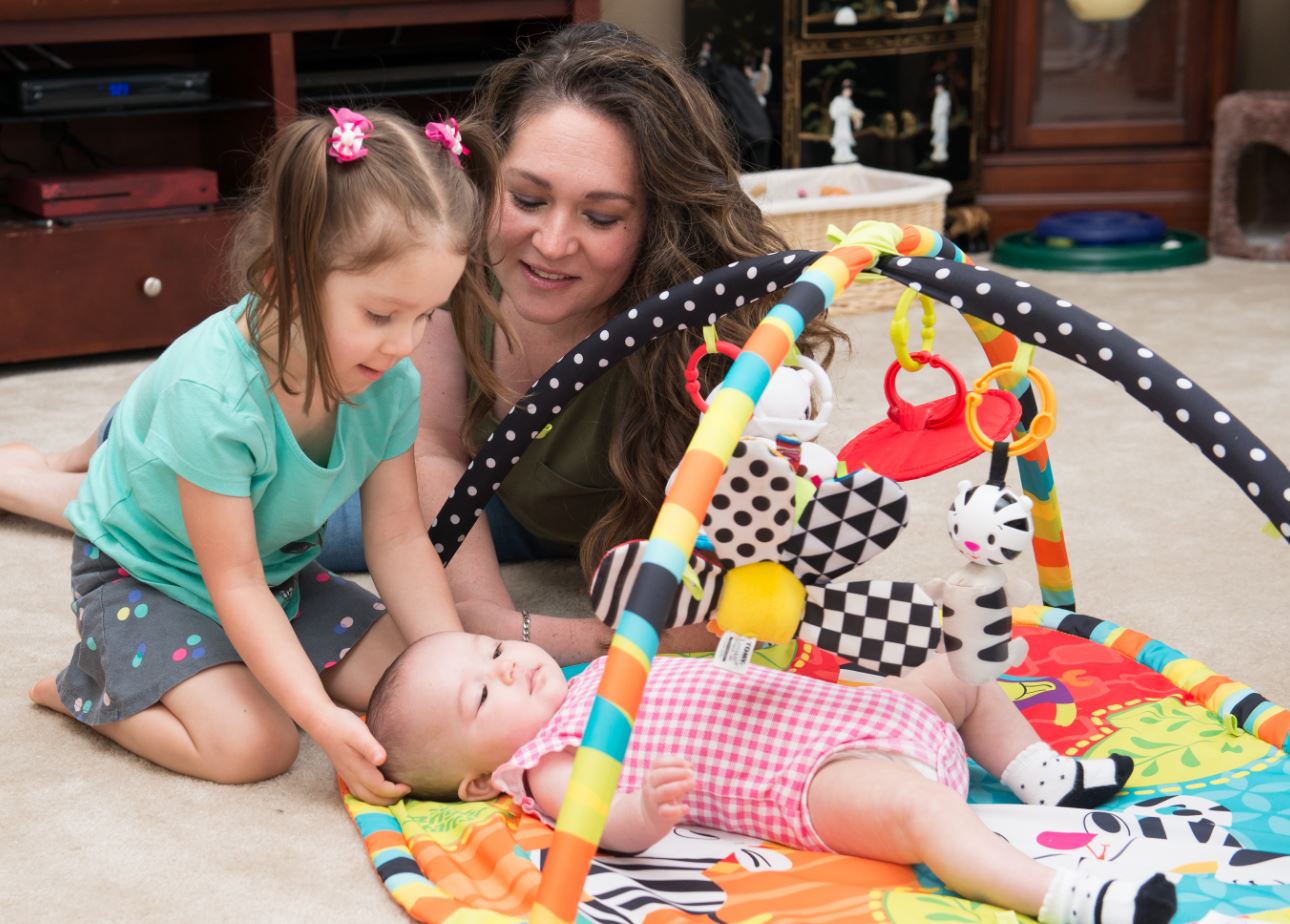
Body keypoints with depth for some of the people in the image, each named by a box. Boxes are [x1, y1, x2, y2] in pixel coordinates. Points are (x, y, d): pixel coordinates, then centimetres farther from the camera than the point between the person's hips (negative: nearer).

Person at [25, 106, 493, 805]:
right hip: (144, 574, -6)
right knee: (254, 745, -23)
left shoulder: (389, 383, -17)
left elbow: (399, 539, -10)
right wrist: (321, 716, -35)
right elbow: (234, 583, -30)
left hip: (279, 569, 6)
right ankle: (85, 689, 2)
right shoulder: (210, 393, -36)